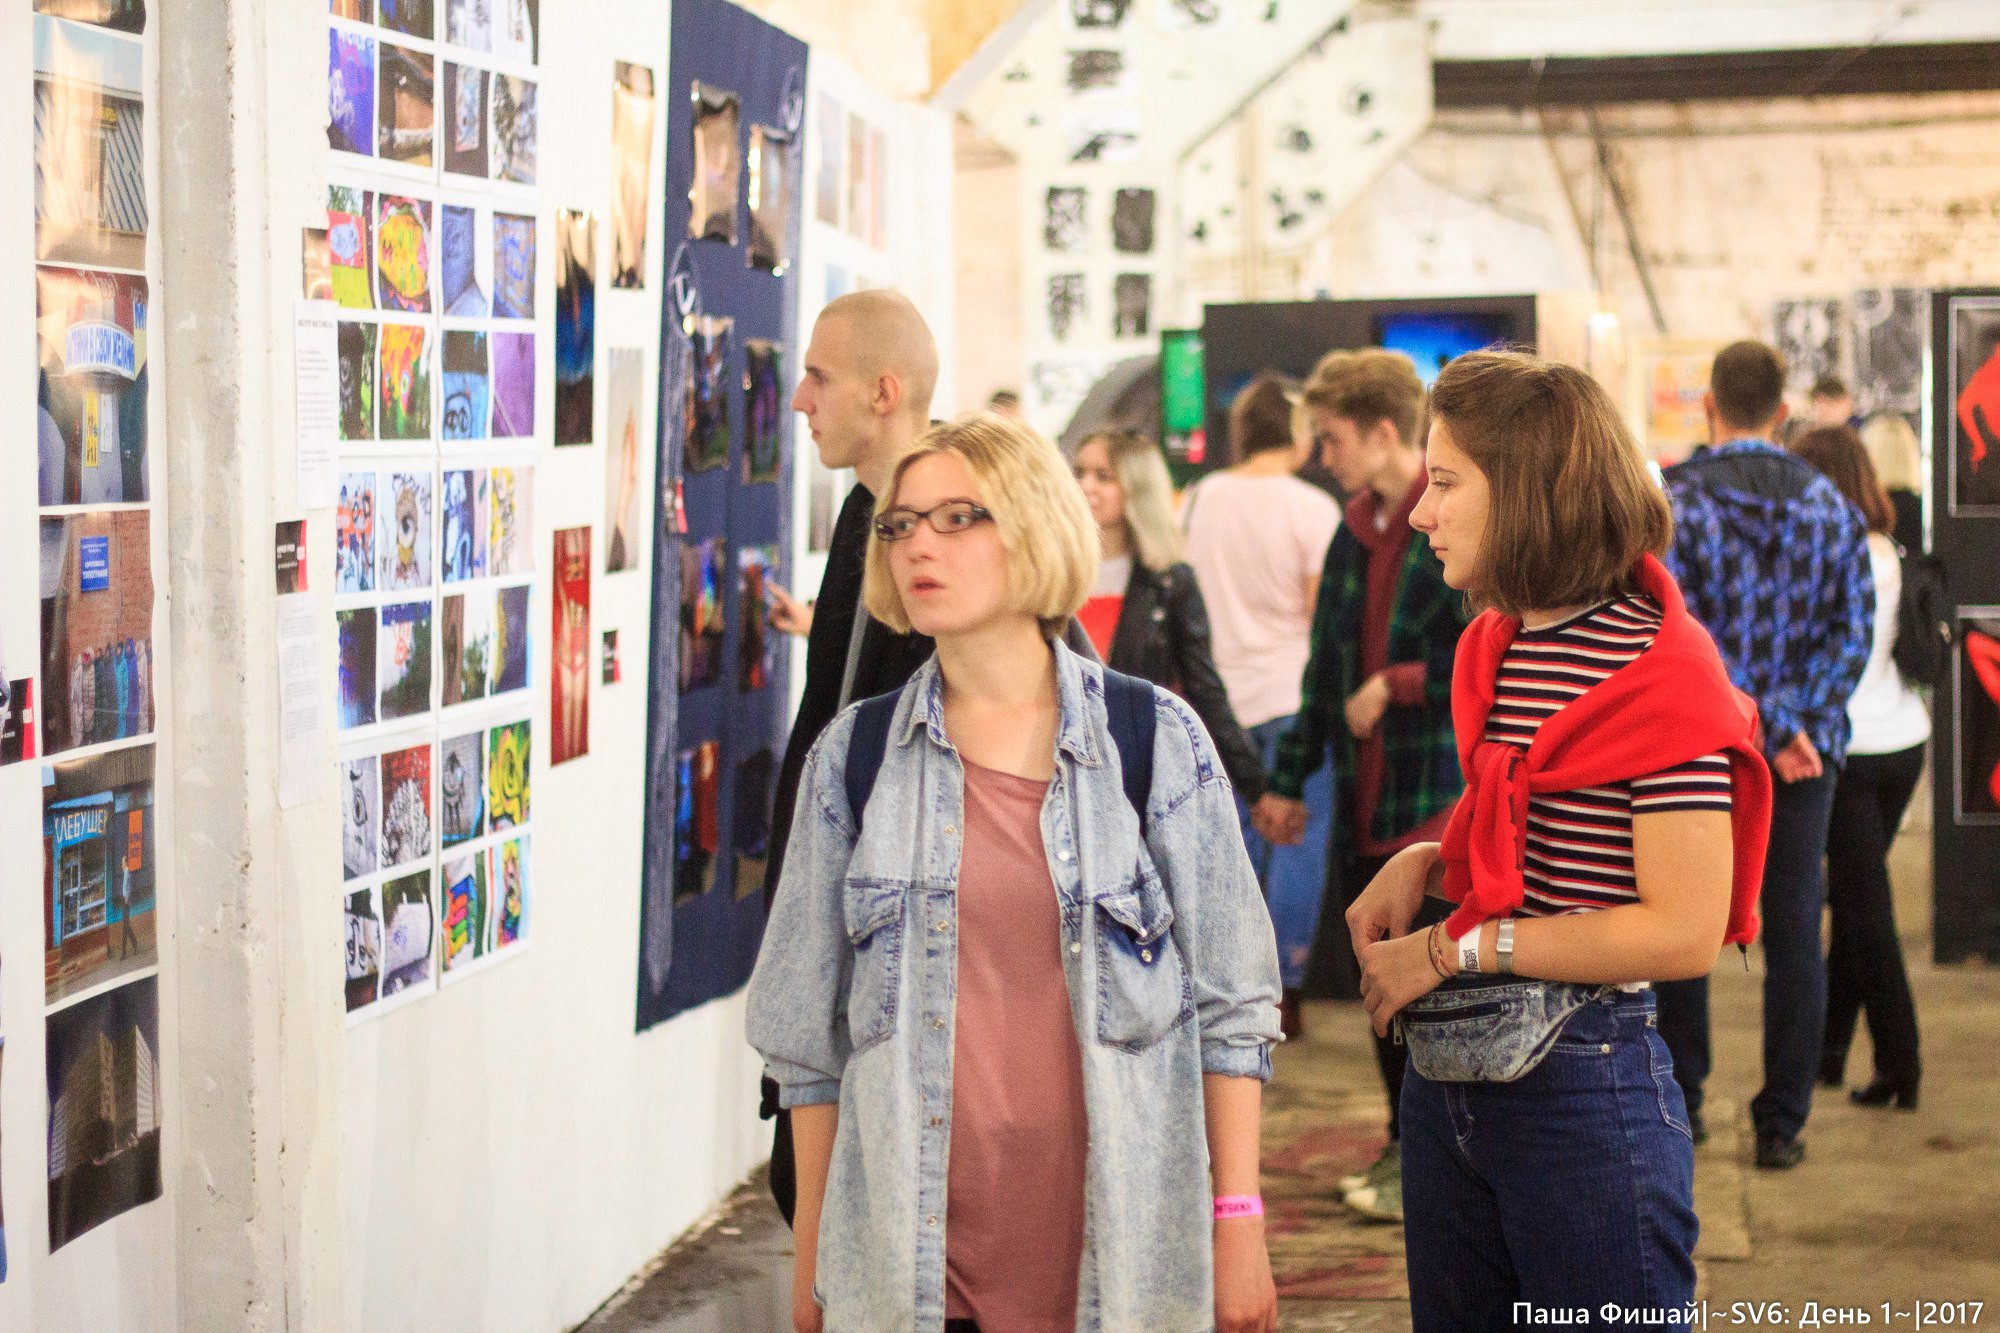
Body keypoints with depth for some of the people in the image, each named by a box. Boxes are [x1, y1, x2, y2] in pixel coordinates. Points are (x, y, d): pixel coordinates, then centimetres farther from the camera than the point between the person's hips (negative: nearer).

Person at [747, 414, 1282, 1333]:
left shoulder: (1157, 740, 0)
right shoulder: (853, 758, 4)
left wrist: (1238, 1224, -3)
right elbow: (810, 1031, 8)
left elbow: (1230, 1002, 1)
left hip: (1121, 1243, -1)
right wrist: (812, 1252, 6)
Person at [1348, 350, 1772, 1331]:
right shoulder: (1494, 649, 10)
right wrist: (1423, 864, 4)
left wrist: (1451, 950, -18)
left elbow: (1684, 931, -21)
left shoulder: (1656, 672, -16)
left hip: (1583, 1086, -8)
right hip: (1446, 1078, 8)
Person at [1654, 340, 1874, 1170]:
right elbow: (1853, 633, -3)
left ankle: (1680, 1102, 20)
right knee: (1794, 938, 6)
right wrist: (1799, 725, -8)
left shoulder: (1672, 503, -8)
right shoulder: (1830, 505, 3)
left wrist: (1765, 727, -13)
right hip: (1807, 757, 2)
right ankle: (1782, 1124, 7)